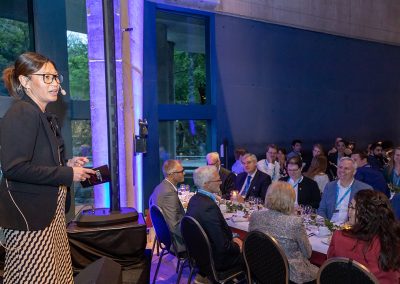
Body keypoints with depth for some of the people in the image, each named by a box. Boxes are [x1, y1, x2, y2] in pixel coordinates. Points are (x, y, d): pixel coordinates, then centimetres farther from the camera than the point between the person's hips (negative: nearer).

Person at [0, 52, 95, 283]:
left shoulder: (47, 118, 16)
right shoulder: (22, 113, -14)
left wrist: (67, 165, 5)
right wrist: (67, 175, -17)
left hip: (51, 212, 9)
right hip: (29, 216, -9)